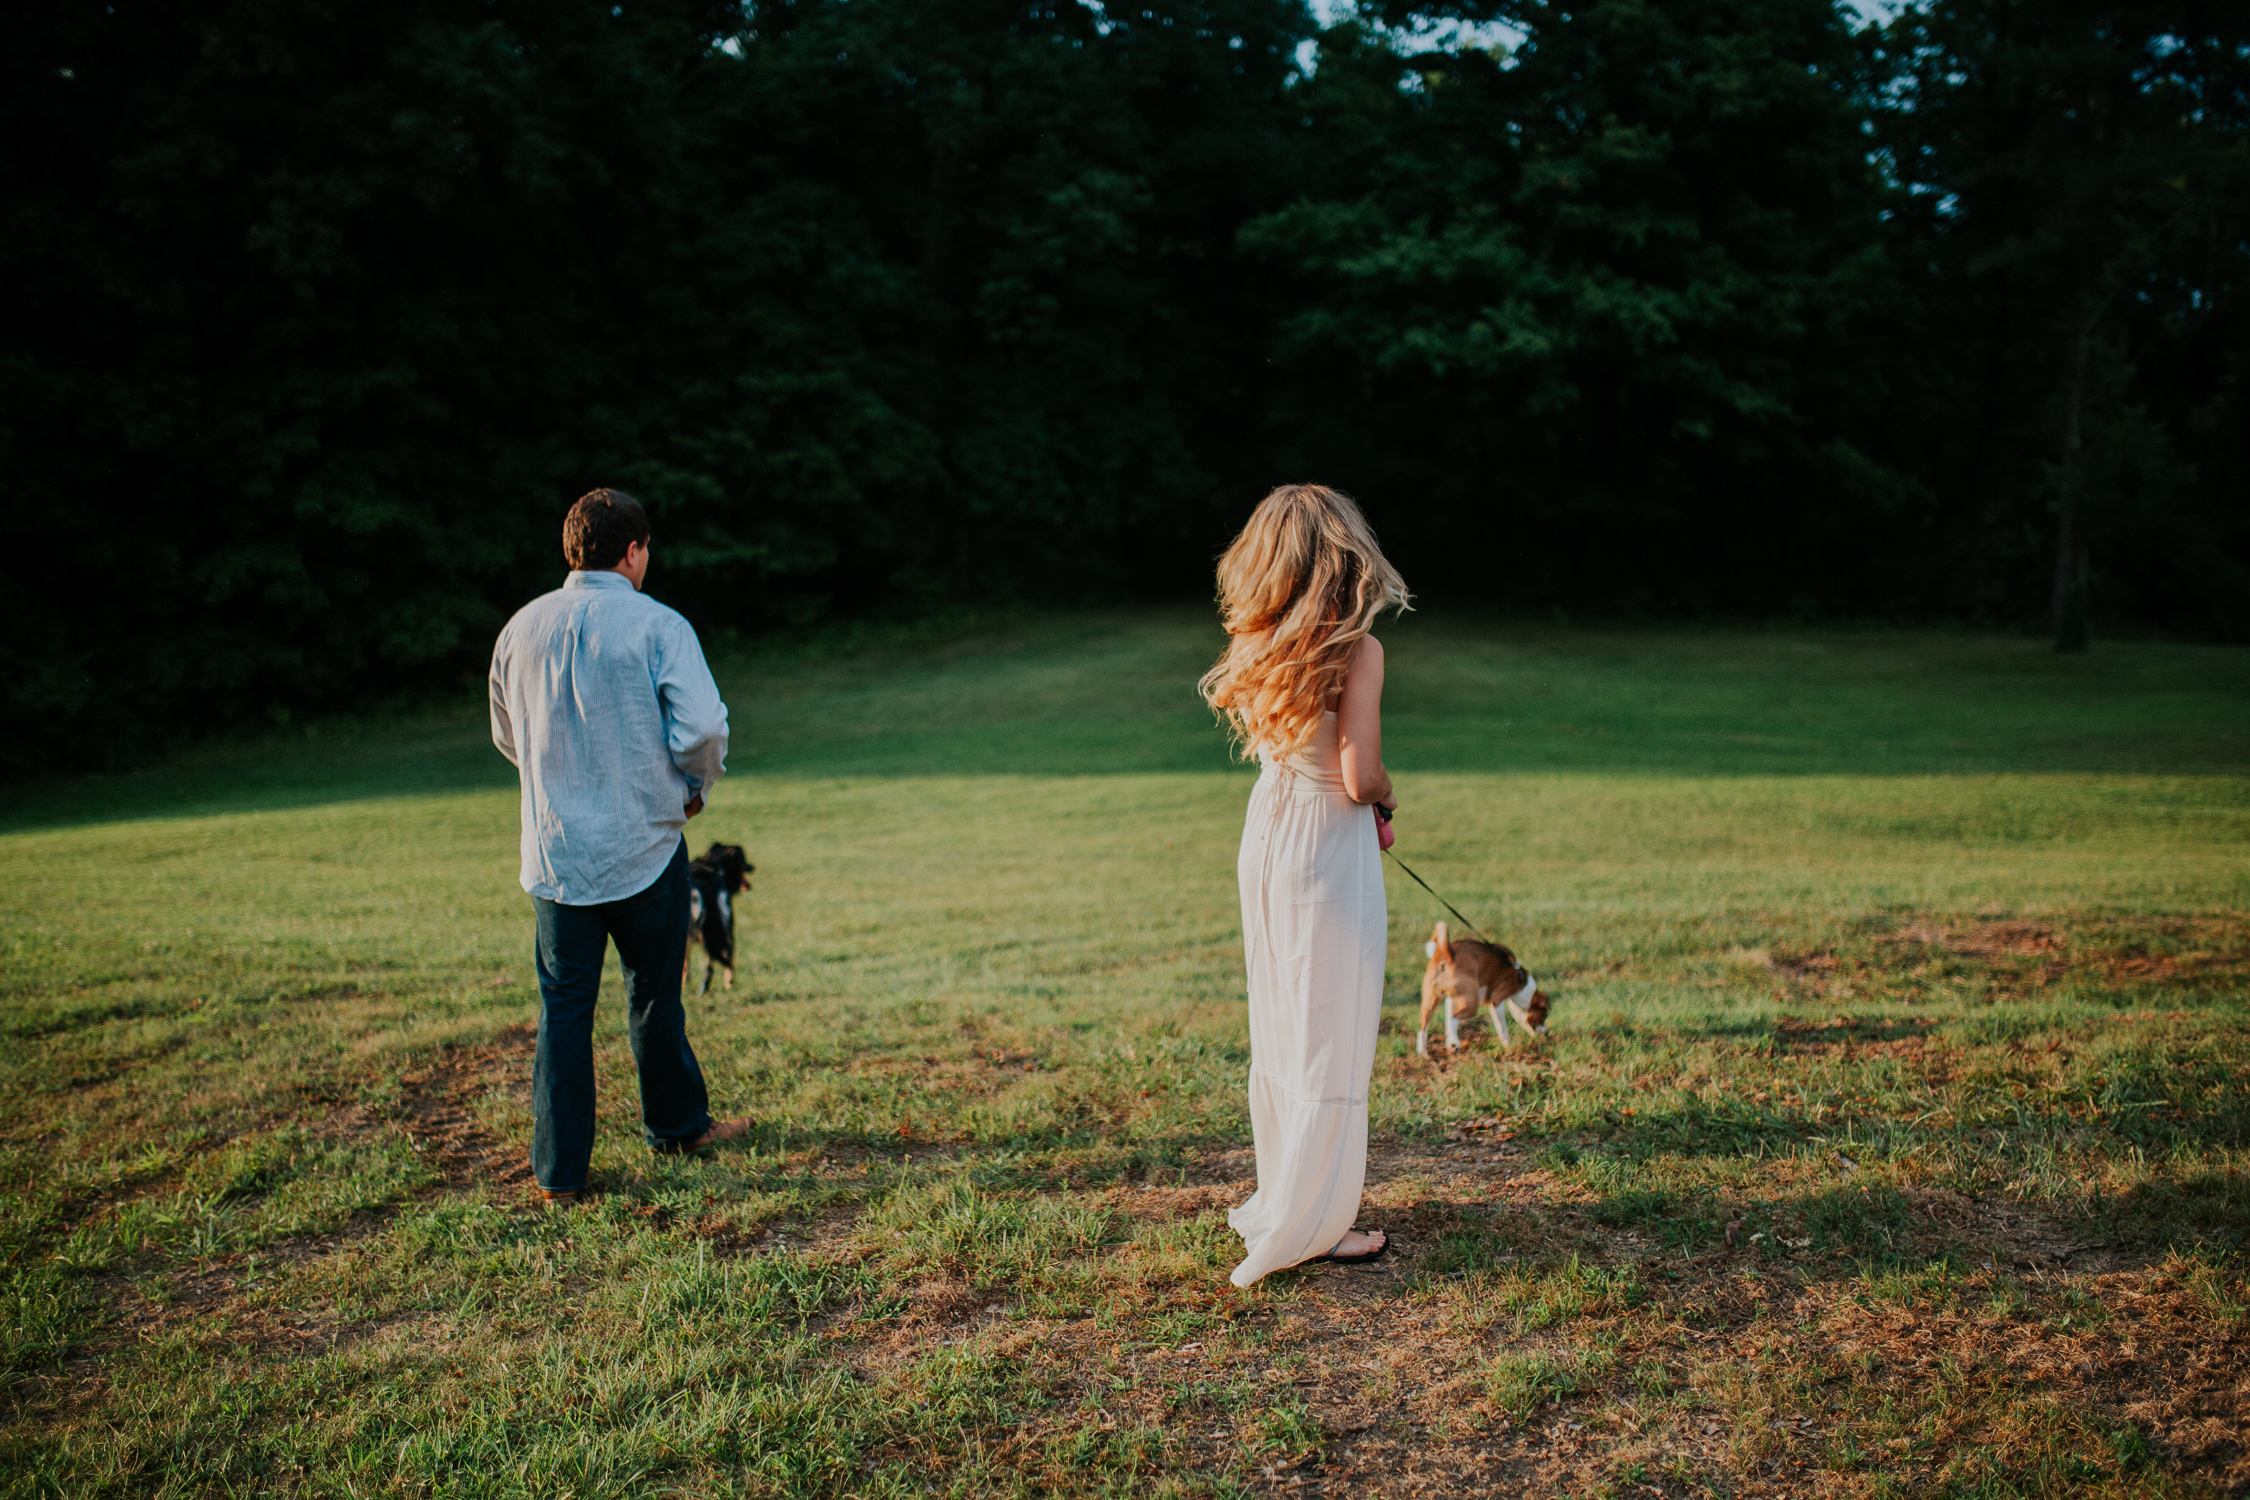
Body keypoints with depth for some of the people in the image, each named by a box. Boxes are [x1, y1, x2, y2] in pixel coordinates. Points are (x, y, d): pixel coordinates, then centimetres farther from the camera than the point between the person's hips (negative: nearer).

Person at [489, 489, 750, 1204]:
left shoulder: (521, 628, 4)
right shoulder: (657, 626, -10)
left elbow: (508, 738, 16)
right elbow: (703, 728, -18)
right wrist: (694, 788, 2)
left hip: (554, 850, 3)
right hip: (645, 845, -3)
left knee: (563, 1006, 8)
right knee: (654, 995, 14)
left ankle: (559, 1169, 10)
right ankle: (676, 1123, 32)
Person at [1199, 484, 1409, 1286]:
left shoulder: (1257, 648, 2)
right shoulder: (1356, 649, -17)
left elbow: (1267, 748, 9)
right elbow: (1359, 779, -20)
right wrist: (1388, 797, 2)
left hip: (1265, 840, 7)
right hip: (1329, 853, -7)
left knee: (1279, 1028, 19)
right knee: (1331, 1041, 5)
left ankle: (1282, 1198, 33)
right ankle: (1307, 1227, 14)